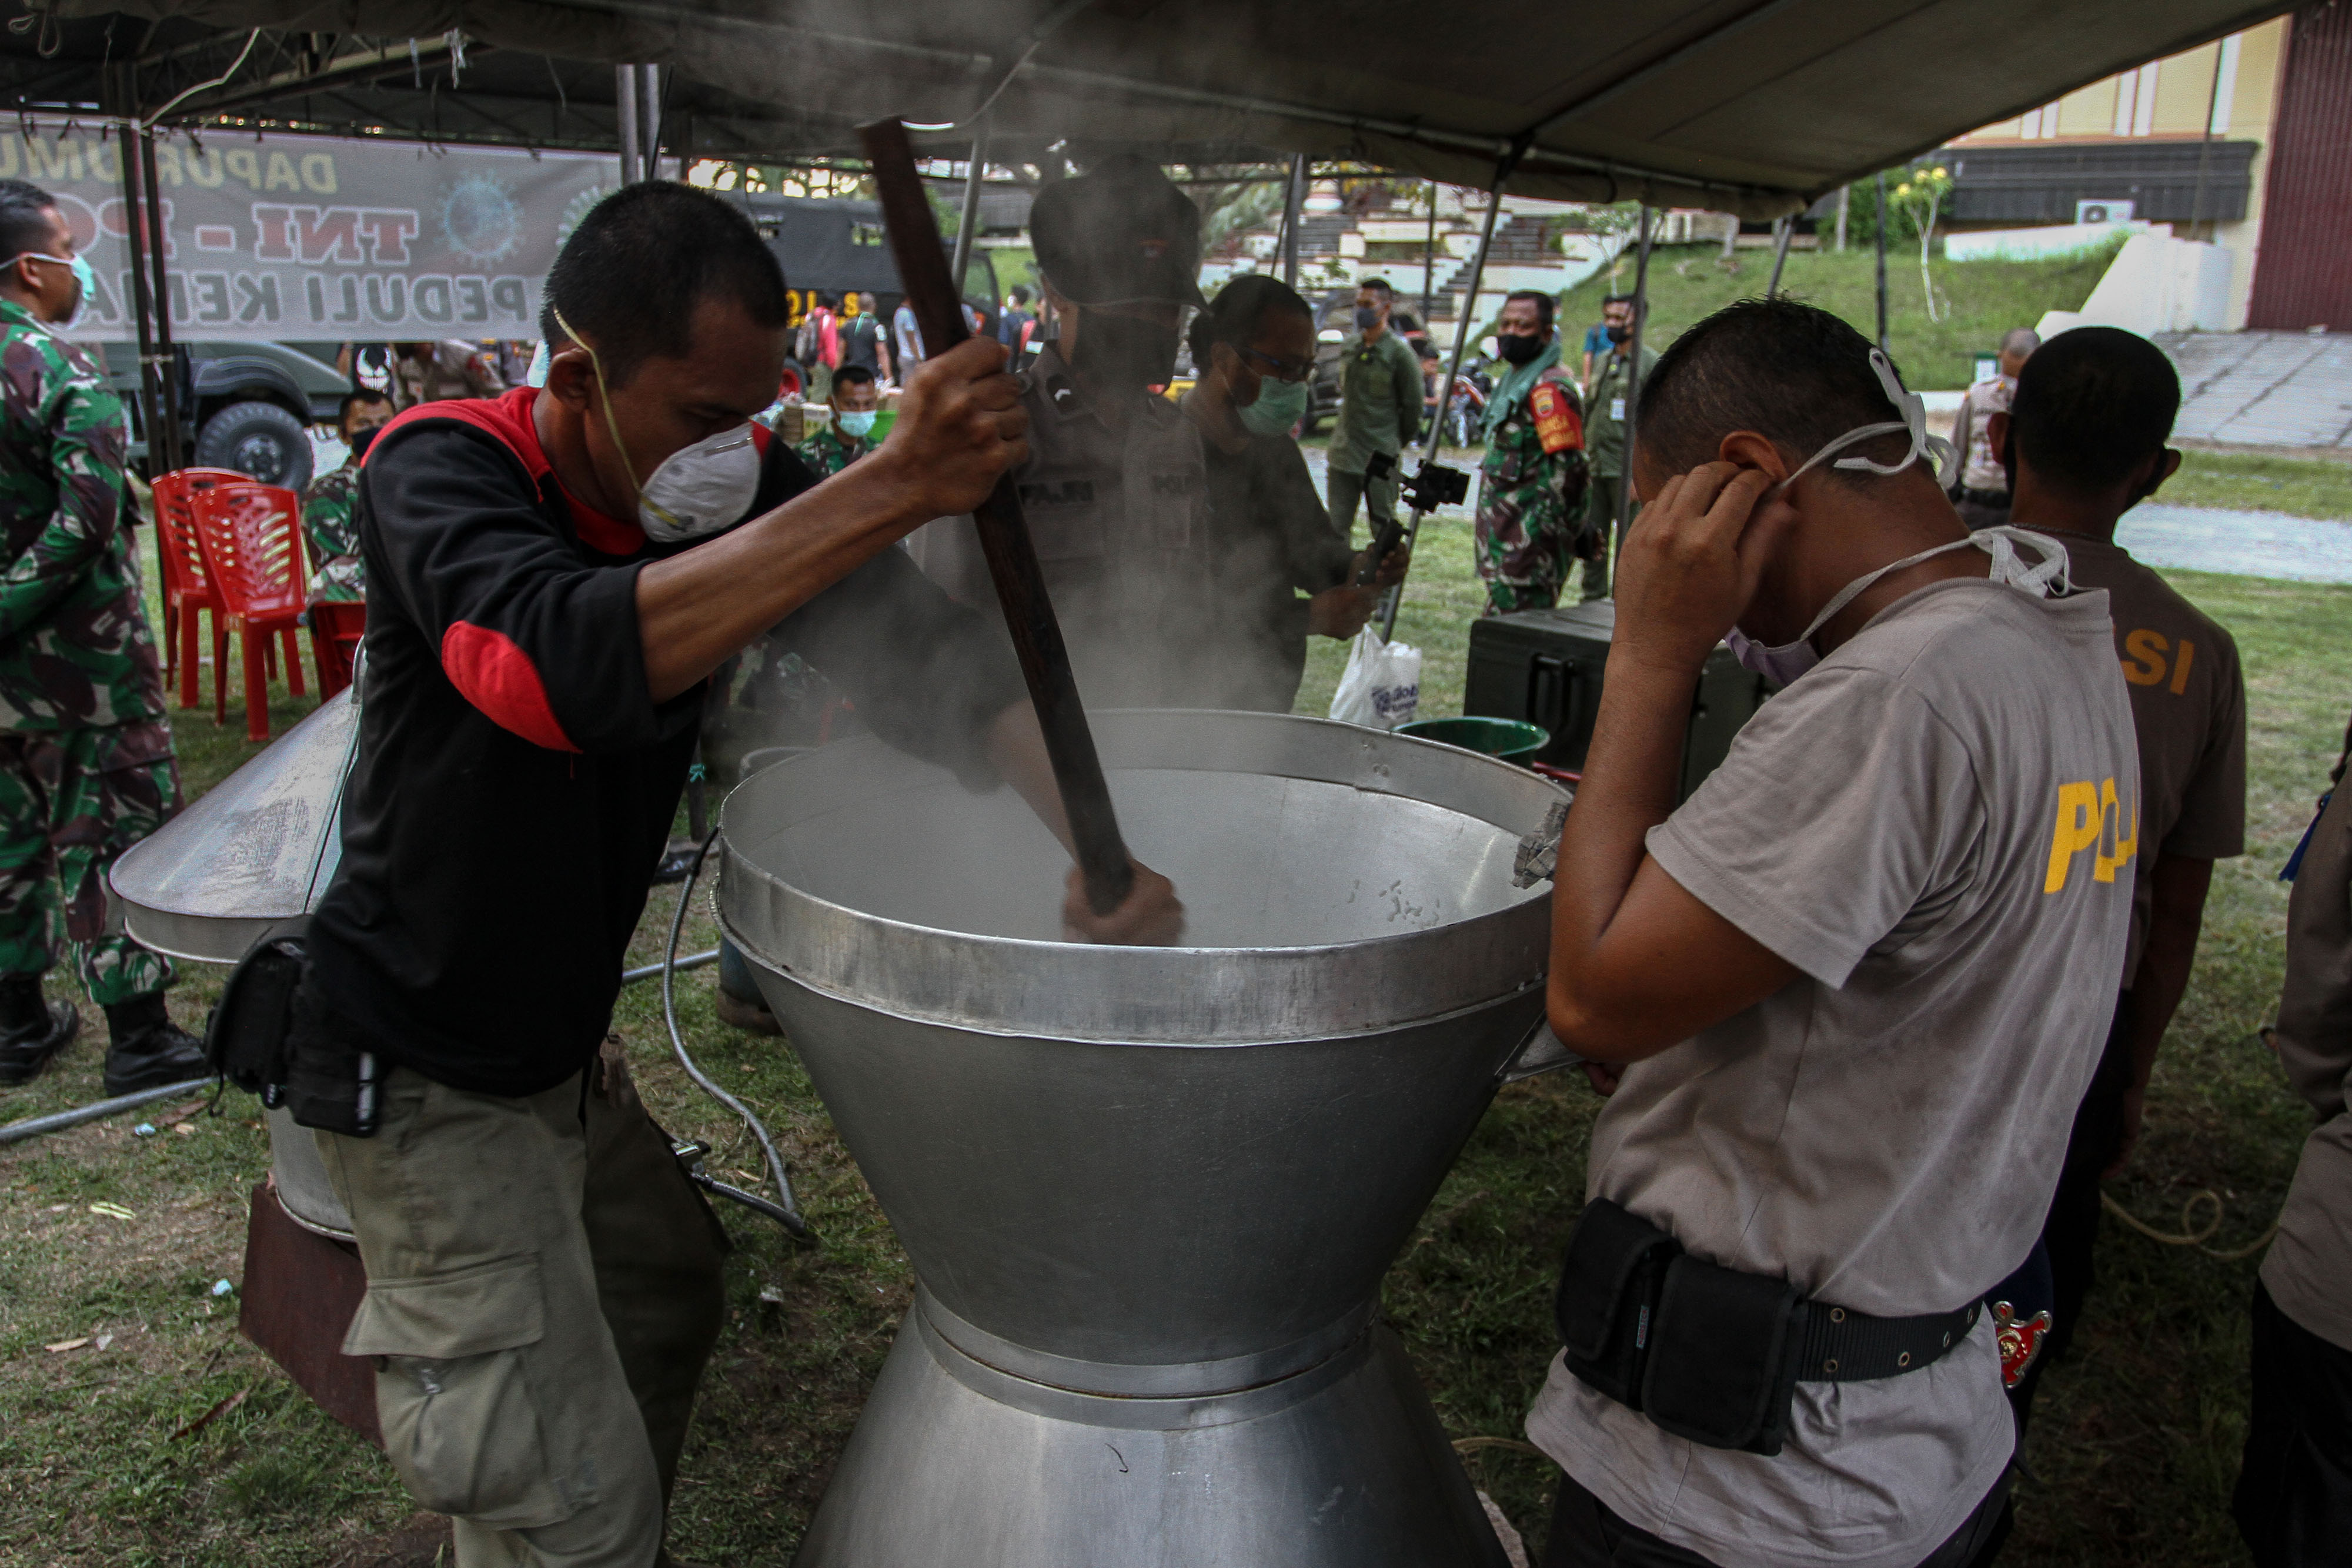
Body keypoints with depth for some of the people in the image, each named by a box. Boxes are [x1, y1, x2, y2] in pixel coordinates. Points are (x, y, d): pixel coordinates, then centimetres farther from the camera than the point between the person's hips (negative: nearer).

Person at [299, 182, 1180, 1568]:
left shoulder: (736, 488, -7)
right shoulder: (439, 469, -24)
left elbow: (933, 661, -11)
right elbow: (563, 662, -46)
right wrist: (894, 490, -52)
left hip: (561, 1041, 7)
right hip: (425, 1073, -7)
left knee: (666, 1293, 26)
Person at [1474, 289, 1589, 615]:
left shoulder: (1549, 388, -17)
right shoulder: (1515, 379, 16)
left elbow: (1567, 468, -22)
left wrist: (1537, 531, -21)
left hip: (1529, 539, -11)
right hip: (1506, 535, 11)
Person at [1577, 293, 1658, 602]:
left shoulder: (1650, 363, -7)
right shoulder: (1604, 360, 16)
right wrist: (1583, 454, 19)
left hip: (1627, 470, -7)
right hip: (1595, 466, 7)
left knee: (1628, 542, -4)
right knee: (1592, 538, 10)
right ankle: (1592, 602, 20)